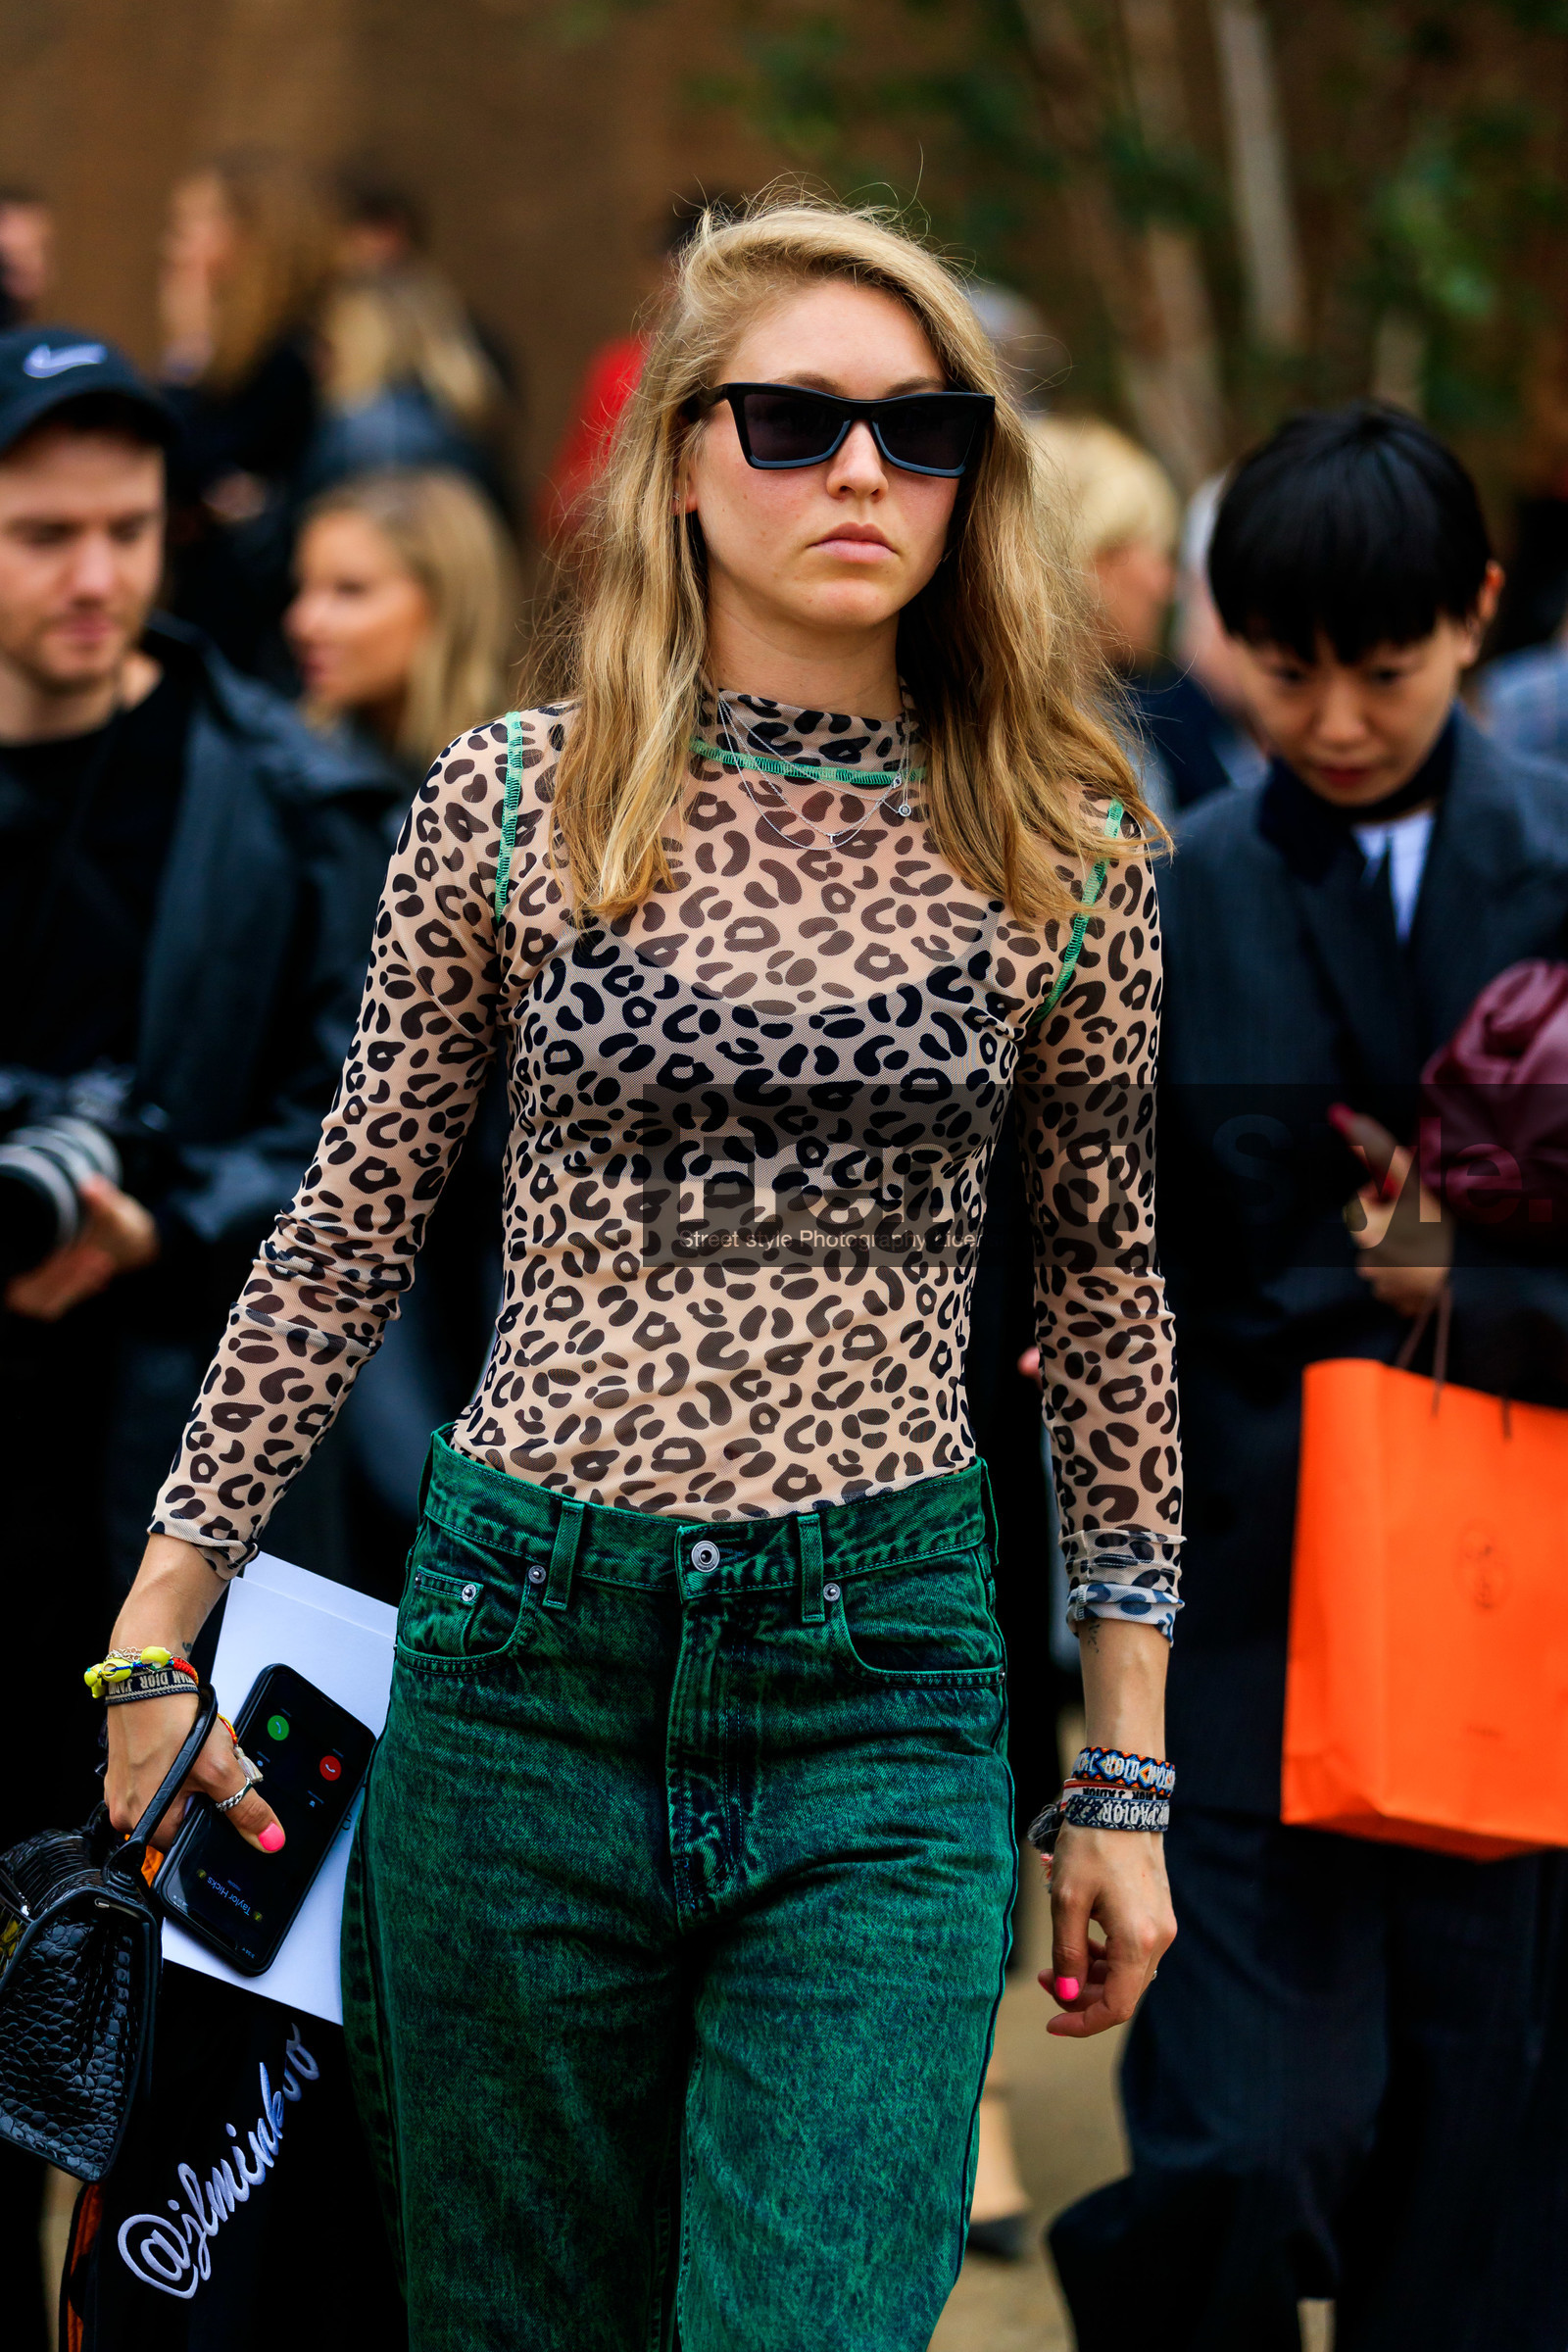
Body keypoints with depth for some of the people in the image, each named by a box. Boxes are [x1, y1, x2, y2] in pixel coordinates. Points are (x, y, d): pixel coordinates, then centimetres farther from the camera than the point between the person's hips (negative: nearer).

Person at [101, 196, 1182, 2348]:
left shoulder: (1063, 851, 1)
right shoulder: (515, 801, -1)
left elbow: (1107, 1299, 9)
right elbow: (349, 1236, 7)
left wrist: (1130, 1781, 9)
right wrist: (153, 1643, 8)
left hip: (883, 1682, -1)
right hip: (529, 1655, 1)